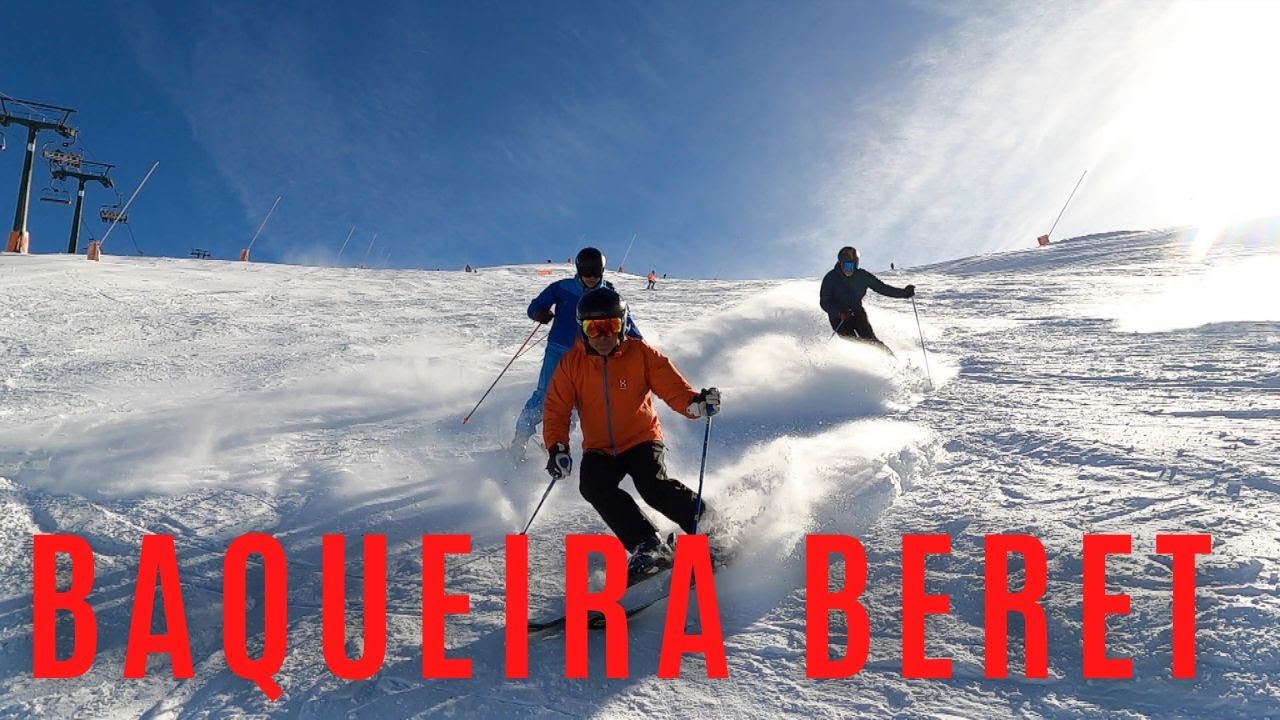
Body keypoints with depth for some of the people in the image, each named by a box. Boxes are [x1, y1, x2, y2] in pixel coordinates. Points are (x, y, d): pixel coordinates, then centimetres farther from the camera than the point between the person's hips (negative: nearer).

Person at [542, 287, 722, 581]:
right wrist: (557, 448, -19)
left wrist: (696, 403, -36)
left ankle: (709, 528, -5)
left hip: (641, 440, -2)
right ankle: (647, 547, -21)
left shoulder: (641, 353, -7)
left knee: (653, 486, -28)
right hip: (599, 449, 3)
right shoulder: (571, 364, -2)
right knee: (593, 486, -27)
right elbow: (556, 409, -2)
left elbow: (672, 385, -14)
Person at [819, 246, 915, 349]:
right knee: (851, 341, -22)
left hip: (857, 313, 2)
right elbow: (824, 302, -15)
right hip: (839, 317, -2)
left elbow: (882, 288, -1)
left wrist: (904, 292, -11)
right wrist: (839, 313, -31)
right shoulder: (831, 278, -12)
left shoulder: (862, 276, -6)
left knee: (869, 338, -17)